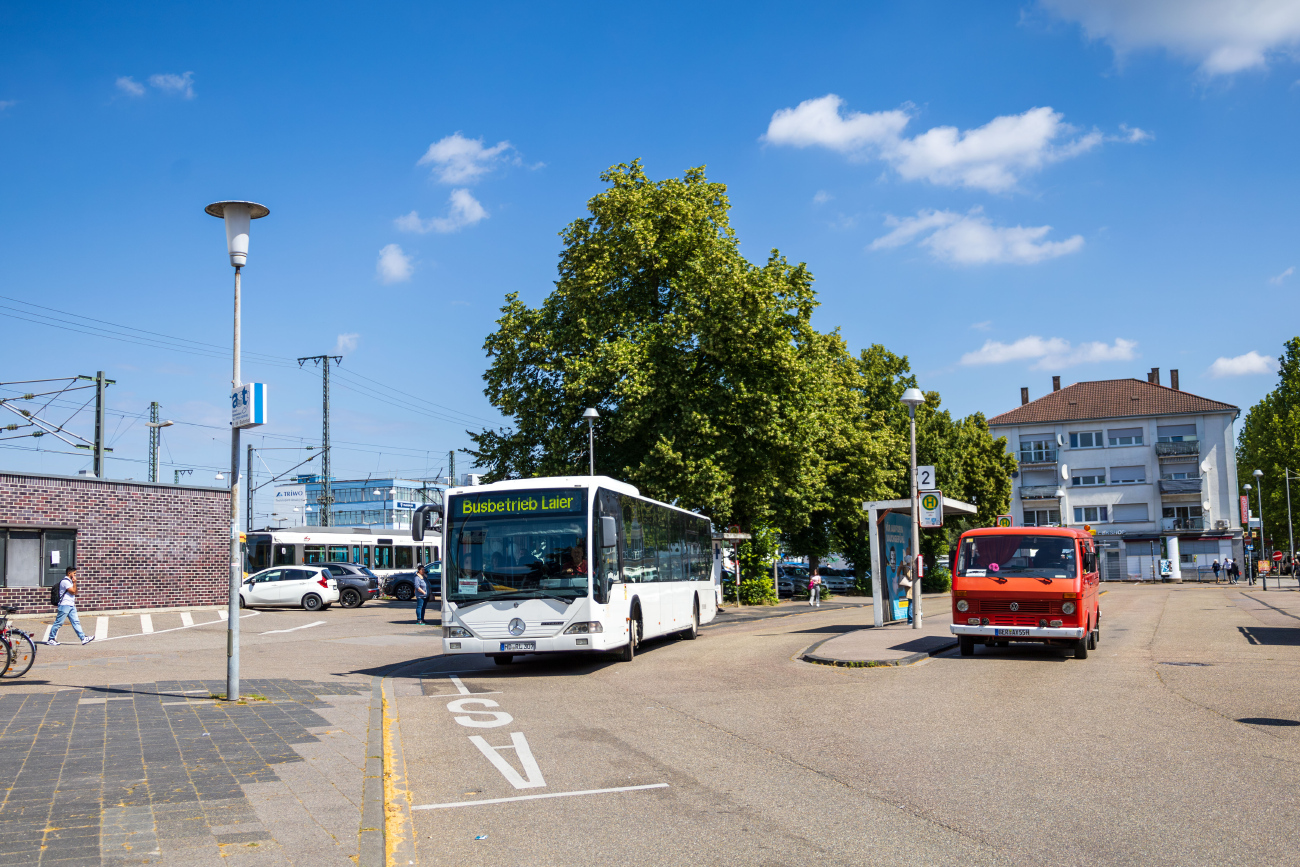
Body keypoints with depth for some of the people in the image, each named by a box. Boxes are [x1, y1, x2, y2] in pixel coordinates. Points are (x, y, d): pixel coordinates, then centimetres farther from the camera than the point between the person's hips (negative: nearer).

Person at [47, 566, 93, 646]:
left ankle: (83, 638, -3)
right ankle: (51, 639, 9)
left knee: (76, 622, 3)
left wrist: (74, 583, 8)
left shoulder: (70, 581, 17)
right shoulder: (65, 582, -13)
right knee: (58, 622, -1)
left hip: (71, 606, 9)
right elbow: (73, 591, -17)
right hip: (65, 605, -9)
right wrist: (74, 583, -7)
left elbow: (75, 592, 18)